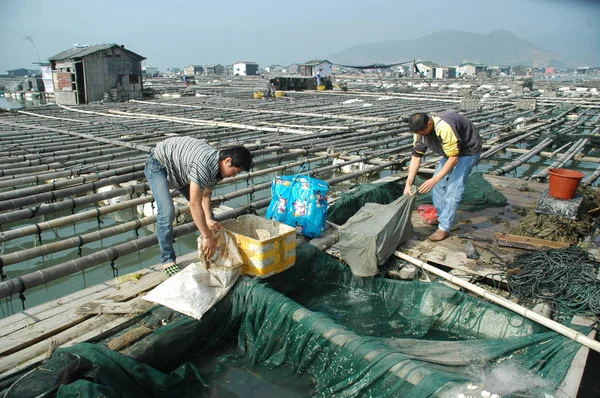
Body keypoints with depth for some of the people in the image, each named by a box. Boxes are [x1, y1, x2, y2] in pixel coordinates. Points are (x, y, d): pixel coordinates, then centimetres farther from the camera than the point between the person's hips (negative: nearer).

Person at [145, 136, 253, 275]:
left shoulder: (218, 165, -13)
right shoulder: (204, 165, -41)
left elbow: (205, 194, -5)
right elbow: (194, 204, -39)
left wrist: (208, 219, -21)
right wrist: (207, 237, -33)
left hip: (180, 170, 9)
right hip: (158, 165, -8)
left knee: (206, 210, 6)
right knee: (167, 212, -23)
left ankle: (212, 250, 22)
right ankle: (168, 260, -8)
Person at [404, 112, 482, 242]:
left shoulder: (444, 128, -39)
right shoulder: (420, 129, -14)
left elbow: (453, 159, -34)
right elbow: (416, 157, -13)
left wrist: (434, 180, -36)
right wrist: (408, 184, -19)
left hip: (469, 150, -8)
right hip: (451, 151, 8)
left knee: (453, 189, -14)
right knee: (438, 184, 7)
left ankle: (444, 228, -8)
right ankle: (441, 216, 25)